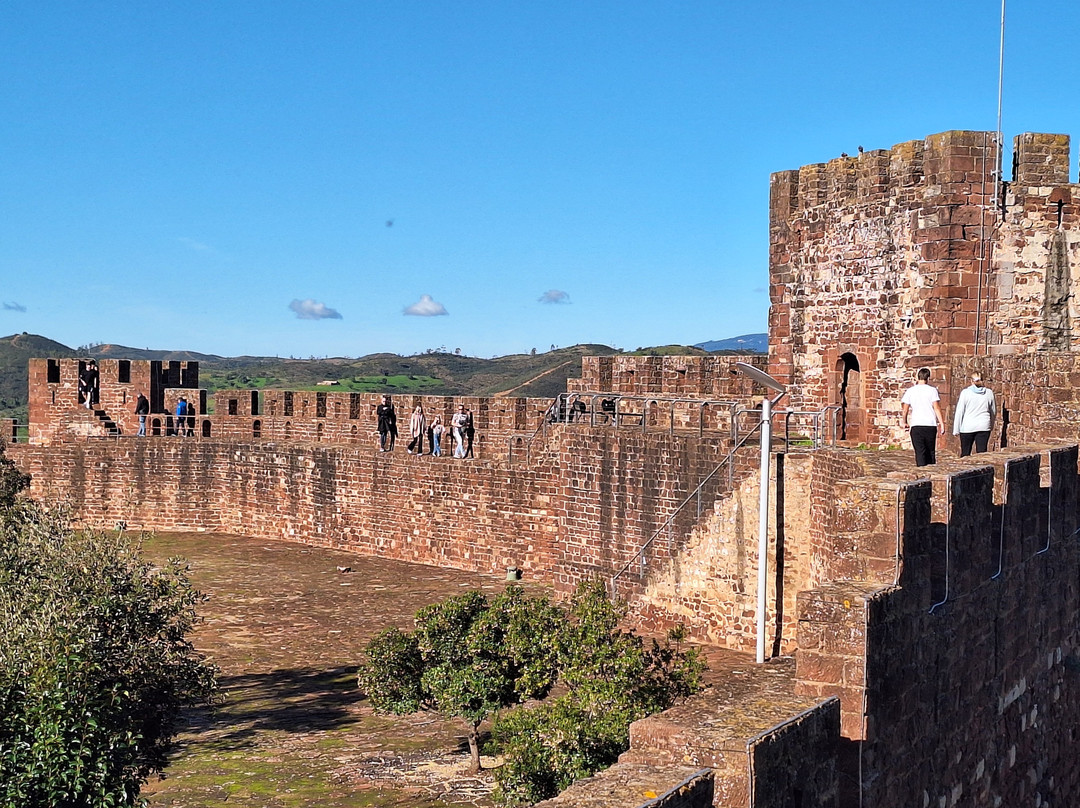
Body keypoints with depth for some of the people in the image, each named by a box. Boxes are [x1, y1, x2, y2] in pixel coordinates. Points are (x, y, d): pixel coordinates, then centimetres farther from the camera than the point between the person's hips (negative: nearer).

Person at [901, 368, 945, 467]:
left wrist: (905, 422, 20)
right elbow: (937, 408, -6)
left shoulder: (911, 390, 3)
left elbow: (905, 408, 5)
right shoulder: (932, 390, -1)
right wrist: (942, 424, -4)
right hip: (931, 425, 0)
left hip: (916, 425, 0)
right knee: (931, 451, 13)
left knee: (920, 452, -1)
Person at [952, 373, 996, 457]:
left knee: (965, 454, 7)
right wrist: (991, 425, 29)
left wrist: (956, 430, 1)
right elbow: (994, 411, 14)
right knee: (982, 453, 2)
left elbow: (959, 412, -4)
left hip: (967, 427, -2)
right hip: (984, 427, 2)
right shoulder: (989, 392, 3)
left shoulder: (965, 392, -5)